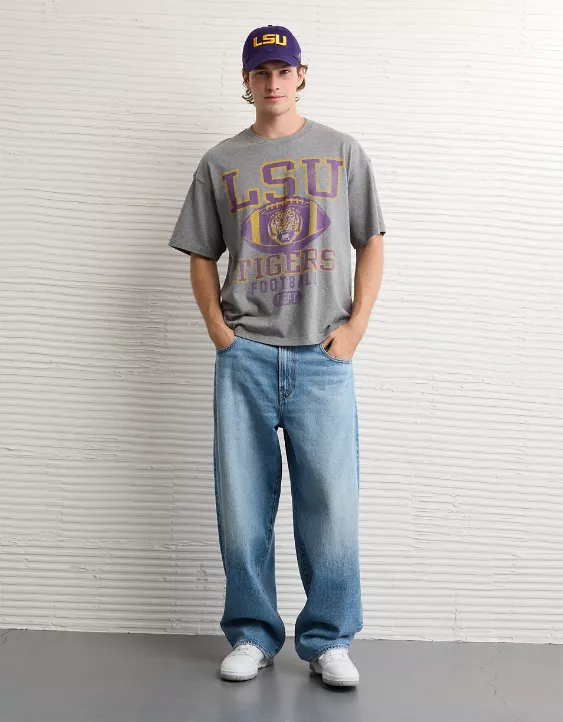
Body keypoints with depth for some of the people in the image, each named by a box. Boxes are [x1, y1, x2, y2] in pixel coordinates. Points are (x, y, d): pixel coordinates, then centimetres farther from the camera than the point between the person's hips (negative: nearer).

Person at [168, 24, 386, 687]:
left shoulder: (342, 151, 10)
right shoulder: (220, 162, 12)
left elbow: (371, 243, 10)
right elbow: (201, 256, 13)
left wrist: (354, 327, -1)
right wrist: (220, 333, 0)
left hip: (324, 357, -1)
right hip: (245, 355, 1)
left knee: (330, 504, -2)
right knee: (243, 504, 3)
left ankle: (328, 641, 13)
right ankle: (252, 635, 18)